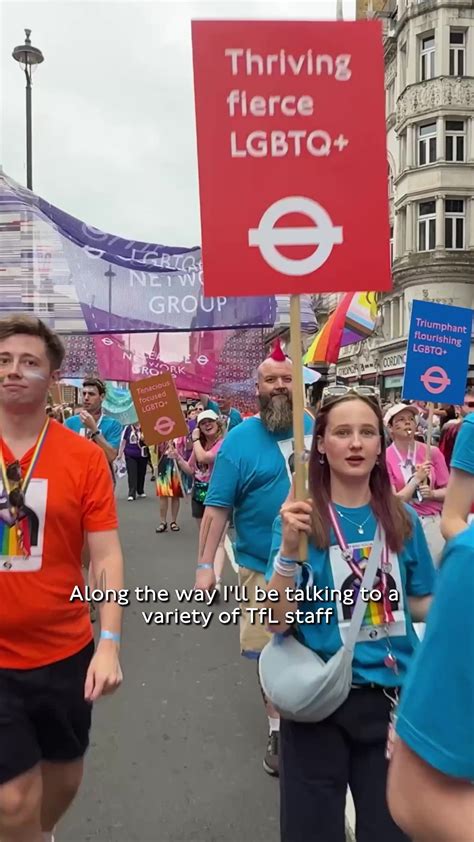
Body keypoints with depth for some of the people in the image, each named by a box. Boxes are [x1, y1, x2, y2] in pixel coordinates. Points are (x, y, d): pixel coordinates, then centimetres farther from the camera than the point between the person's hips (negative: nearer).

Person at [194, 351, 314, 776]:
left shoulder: (315, 428, 0)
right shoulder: (240, 439, -9)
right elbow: (217, 507, -11)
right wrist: (206, 564, -14)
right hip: (263, 567, -3)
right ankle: (278, 730, 29)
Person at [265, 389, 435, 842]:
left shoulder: (403, 519, -2)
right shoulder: (301, 517, -11)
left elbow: (422, 604, 8)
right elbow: (279, 622, -14)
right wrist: (289, 547, -28)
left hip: (393, 694, 3)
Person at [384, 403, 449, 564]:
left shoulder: (432, 452, 1)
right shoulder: (384, 458, -6)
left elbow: (448, 491, 7)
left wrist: (432, 493, -13)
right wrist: (417, 478, -16)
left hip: (433, 522, 2)